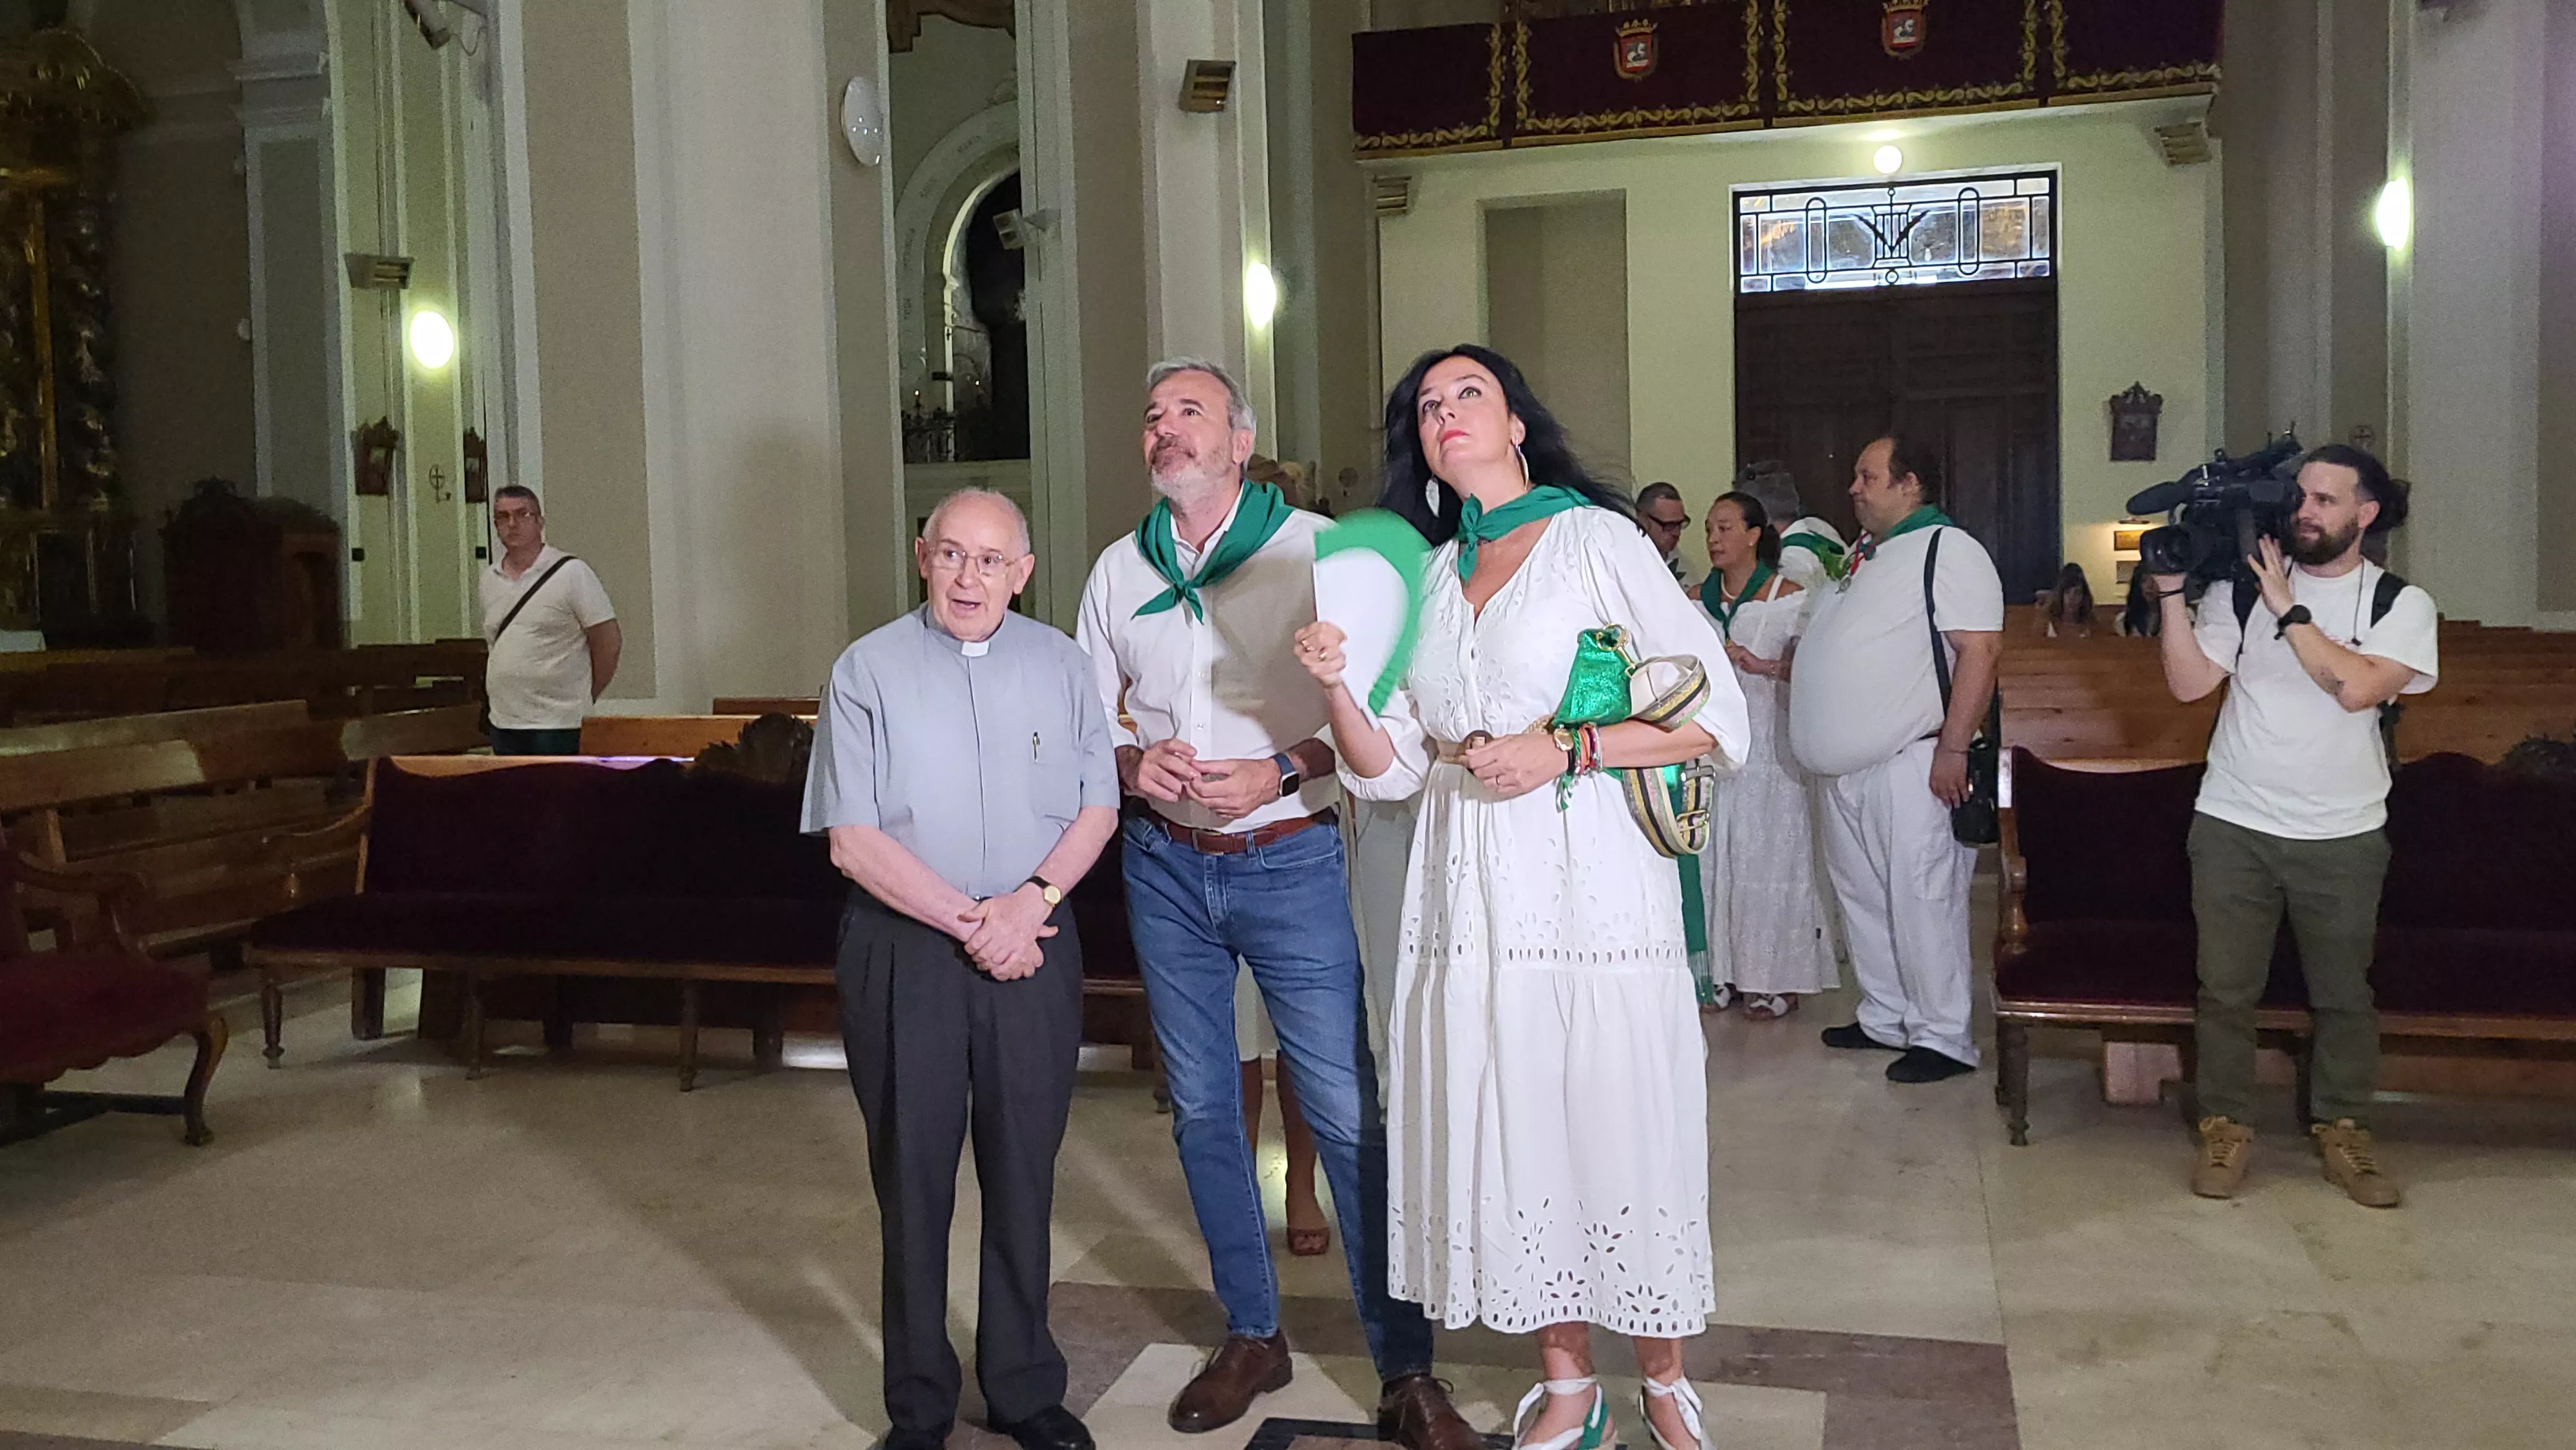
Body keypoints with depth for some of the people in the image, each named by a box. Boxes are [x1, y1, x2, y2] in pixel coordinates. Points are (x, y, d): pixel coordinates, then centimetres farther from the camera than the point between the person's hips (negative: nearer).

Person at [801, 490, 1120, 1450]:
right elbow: (852, 840, -6)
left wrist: (1031, 901, -10)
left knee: (1024, 1173, 9)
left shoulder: (1059, 663, 7)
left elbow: (1098, 806, 7)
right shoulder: (867, 671, -1)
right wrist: (969, 923, -12)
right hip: (903, 950, -2)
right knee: (913, 1177, 6)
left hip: (1034, 948, 2)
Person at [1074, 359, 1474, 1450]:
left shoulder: (1317, 549, -5)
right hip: (1166, 867, 5)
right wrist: (1134, 763, -6)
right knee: (1201, 1110, 12)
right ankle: (1251, 1337, 28)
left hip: (1290, 860, -4)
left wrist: (1281, 770, -19)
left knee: (1348, 1114, -5)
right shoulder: (1119, 570, 9)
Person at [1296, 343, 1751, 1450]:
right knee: (1510, 1137, 8)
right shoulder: (1422, 576, 14)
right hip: (1470, 895, 5)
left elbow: (1718, 717, -6)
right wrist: (1339, 687, -6)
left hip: (1593, 887, -4)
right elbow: (1390, 770, 12)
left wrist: (1564, 751, -15)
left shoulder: (1595, 538, -1)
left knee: (1622, 1129, 1)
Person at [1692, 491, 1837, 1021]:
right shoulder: (1697, 601, 12)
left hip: (1768, 743, -4)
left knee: (1769, 851, -2)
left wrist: (1762, 666, -21)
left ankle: (1777, 980, 5)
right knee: (1714, 853, 3)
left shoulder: (1788, 597, -1)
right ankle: (1724, 973, 11)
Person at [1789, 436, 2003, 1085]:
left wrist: (1953, 749, -21)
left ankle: (1942, 1037, 4)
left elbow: (1982, 649, -18)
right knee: (1861, 897, 15)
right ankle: (1885, 1019, 26)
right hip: (1849, 765, 9)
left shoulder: (1948, 550, -10)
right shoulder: (1863, 554, 18)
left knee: (1922, 899, -5)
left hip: (1911, 763, -9)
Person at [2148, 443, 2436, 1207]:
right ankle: (2226, 1128, 20)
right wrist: (2172, 590, -14)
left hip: (2343, 836, 0)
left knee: (2344, 994, 11)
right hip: (2233, 826, 0)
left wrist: (2288, 608, -16)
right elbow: (2189, 681, -7)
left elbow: (2357, 687, -19)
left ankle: (2342, 1130, 28)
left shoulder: (2401, 604, -2)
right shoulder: (2242, 586, 0)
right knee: (2226, 988, 7)